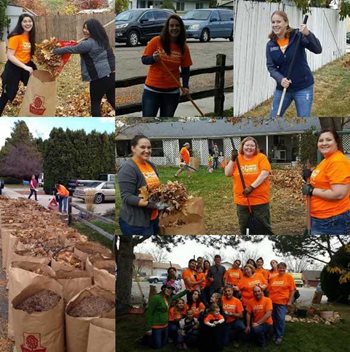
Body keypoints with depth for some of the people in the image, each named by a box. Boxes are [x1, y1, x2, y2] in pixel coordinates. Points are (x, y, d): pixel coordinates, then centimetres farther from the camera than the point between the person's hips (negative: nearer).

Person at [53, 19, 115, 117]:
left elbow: (72, 49, -6)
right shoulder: (102, 40, 11)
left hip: (99, 78, -8)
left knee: (95, 102, 6)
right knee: (112, 100, 16)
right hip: (110, 75, 8)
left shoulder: (88, 43, -15)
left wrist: (55, 51, 5)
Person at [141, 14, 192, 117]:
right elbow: (144, 59, -2)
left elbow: (186, 69, 5)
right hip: (152, 89, -2)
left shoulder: (183, 47, 0)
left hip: (172, 91, 2)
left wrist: (185, 86, -9)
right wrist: (153, 58, -24)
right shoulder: (156, 41, -7)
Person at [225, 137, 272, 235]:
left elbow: (265, 174, -16)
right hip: (242, 200, 3)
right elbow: (227, 174, -1)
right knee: (244, 227, 14)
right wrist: (232, 159, -13)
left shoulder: (261, 157, -4)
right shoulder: (237, 159, 6)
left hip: (260, 200, -3)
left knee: (263, 226, 5)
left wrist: (252, 187, -23)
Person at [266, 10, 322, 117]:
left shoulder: (298, 35, -11)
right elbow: (270, 67, -3)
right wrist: (280, 79, -22)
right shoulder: (270, 45, 0)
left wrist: (308, 34, -36)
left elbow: (318, 49, -19)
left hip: (303, 87, -4)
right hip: (282, 88, 4)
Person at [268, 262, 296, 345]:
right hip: (272, 301, 4)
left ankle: (280, 336, 8)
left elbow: (292, 290, -4)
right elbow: (269, 289, 15)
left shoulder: (289, 277, -2)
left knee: (280, 319, -3)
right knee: (273, 319, 10)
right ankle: (275, 334, 24)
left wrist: (290, 301, -9)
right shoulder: (273, 278, 11)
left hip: (282, 302, -4)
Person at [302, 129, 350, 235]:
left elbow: (338, 194, -27)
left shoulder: (338, 161, -19)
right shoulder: (326, 160, 14)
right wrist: (310, 177, 6)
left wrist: (311, 191, -16)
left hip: (333, 220, -10)